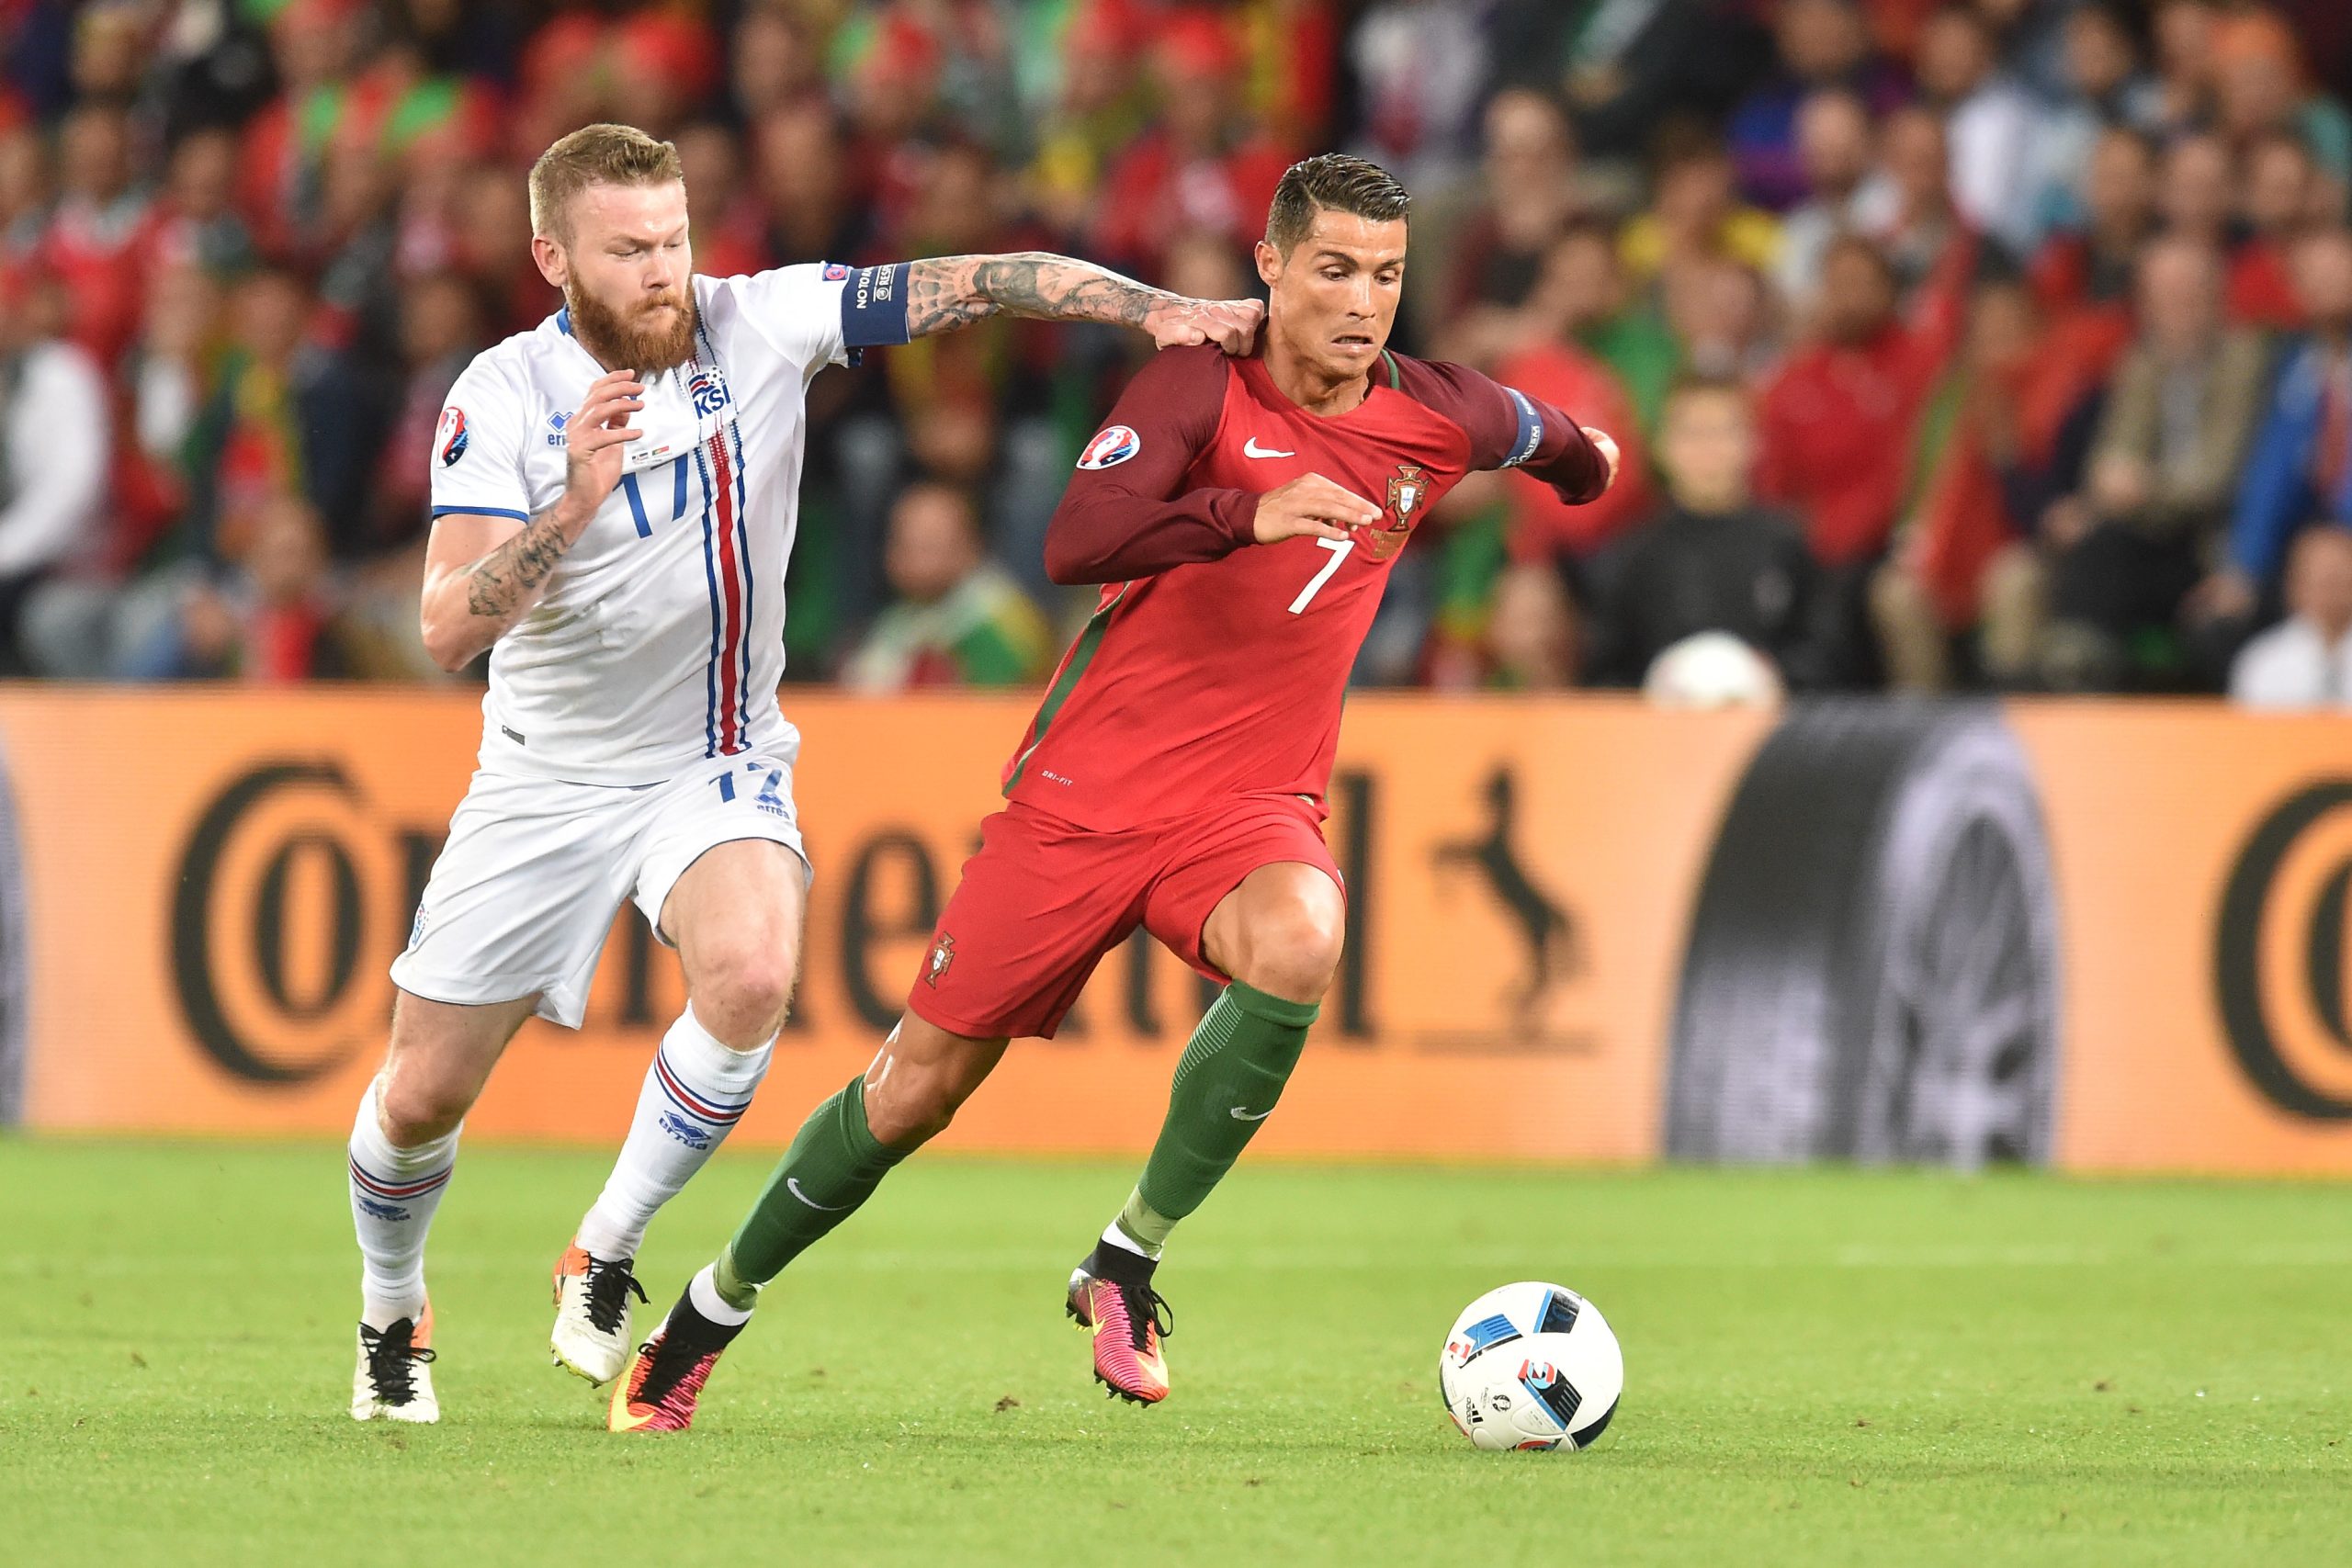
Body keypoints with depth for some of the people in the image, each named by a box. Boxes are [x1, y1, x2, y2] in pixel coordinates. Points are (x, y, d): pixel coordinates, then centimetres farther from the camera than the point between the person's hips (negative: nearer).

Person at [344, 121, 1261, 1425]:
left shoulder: (759, 325, -13)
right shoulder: (502, 399, -16)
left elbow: (971, 285, -13)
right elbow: (447, 632, -25)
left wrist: (1158, 311, -25)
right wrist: (574, 503, -39)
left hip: (716, 765, 0)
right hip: (547, 776, 0)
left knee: (749, 974, -32)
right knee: (421, 1095, 3)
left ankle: (604, 1258, -11)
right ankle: (392, 1313, 36)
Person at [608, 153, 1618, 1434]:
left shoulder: (1437, 420, 0)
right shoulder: (1202, 385, -12)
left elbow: (1557, 445, 25)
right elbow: (1074, 545, -29)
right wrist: (1250, 513, -41)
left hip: (1252, 801, 2)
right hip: (1087, 788, -2)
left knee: (1297, 944, -34)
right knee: (917, 1089, 3)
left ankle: (1128, 1262, -19)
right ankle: (714, 1307, 27)